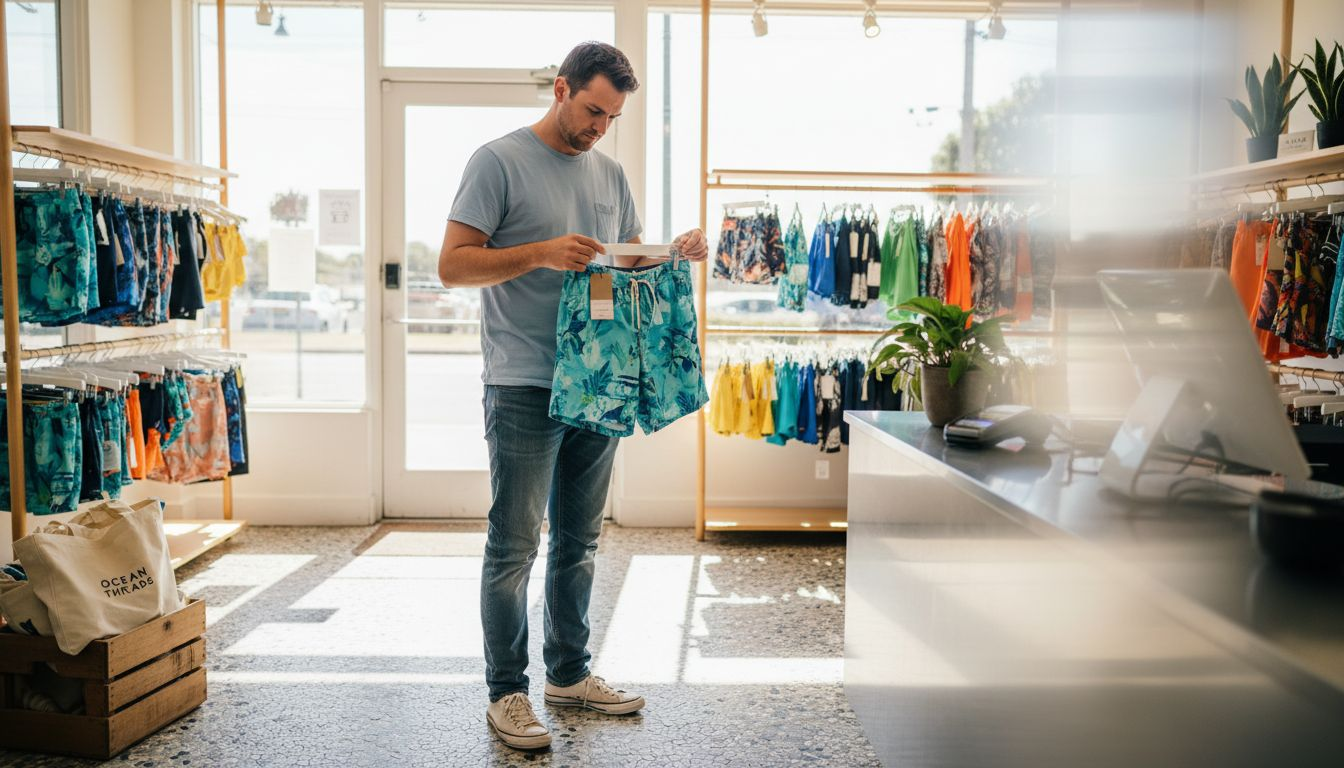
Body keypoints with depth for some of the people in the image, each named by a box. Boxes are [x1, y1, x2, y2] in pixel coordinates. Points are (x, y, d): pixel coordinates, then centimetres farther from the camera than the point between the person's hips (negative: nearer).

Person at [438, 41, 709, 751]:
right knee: (515, 547, -1)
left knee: (578, 542, 15)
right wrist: (542, 253, -21)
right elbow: (452, 265, -10)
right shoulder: (499, 161, -4)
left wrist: (675, 254, 1)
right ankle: (506, 693, 12)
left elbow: (631, 262, 22)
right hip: (524, 388, -6)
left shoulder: (610, 174, 15)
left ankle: (569, 673, 28)